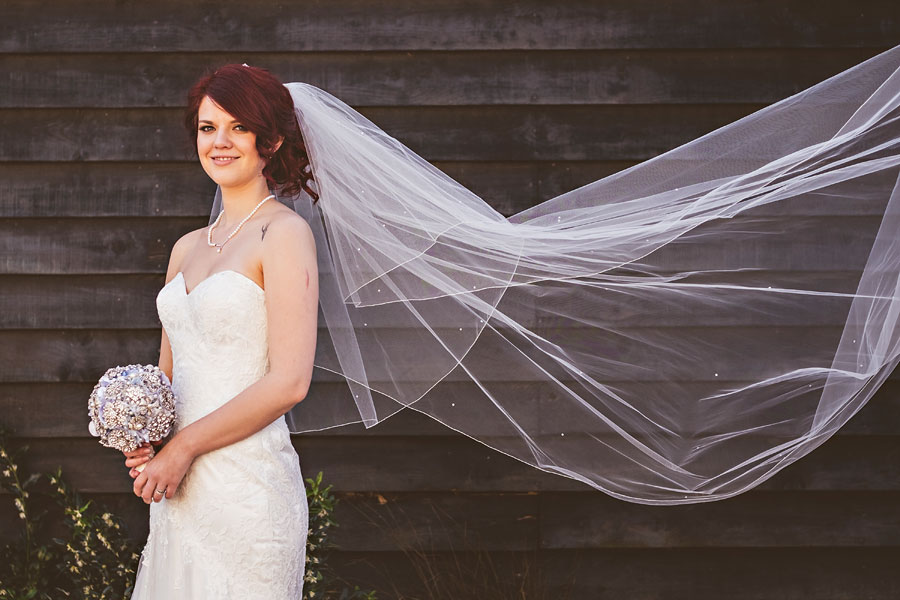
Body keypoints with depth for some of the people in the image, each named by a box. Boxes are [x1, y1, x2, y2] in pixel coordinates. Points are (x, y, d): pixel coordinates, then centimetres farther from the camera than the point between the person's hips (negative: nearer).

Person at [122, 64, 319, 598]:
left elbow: (289, 382, -15)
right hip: (180, 490, 7)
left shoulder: (285, 234, -7)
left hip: (247, 489, -7)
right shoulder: (188, 248, 14)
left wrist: (184, 447, -11)